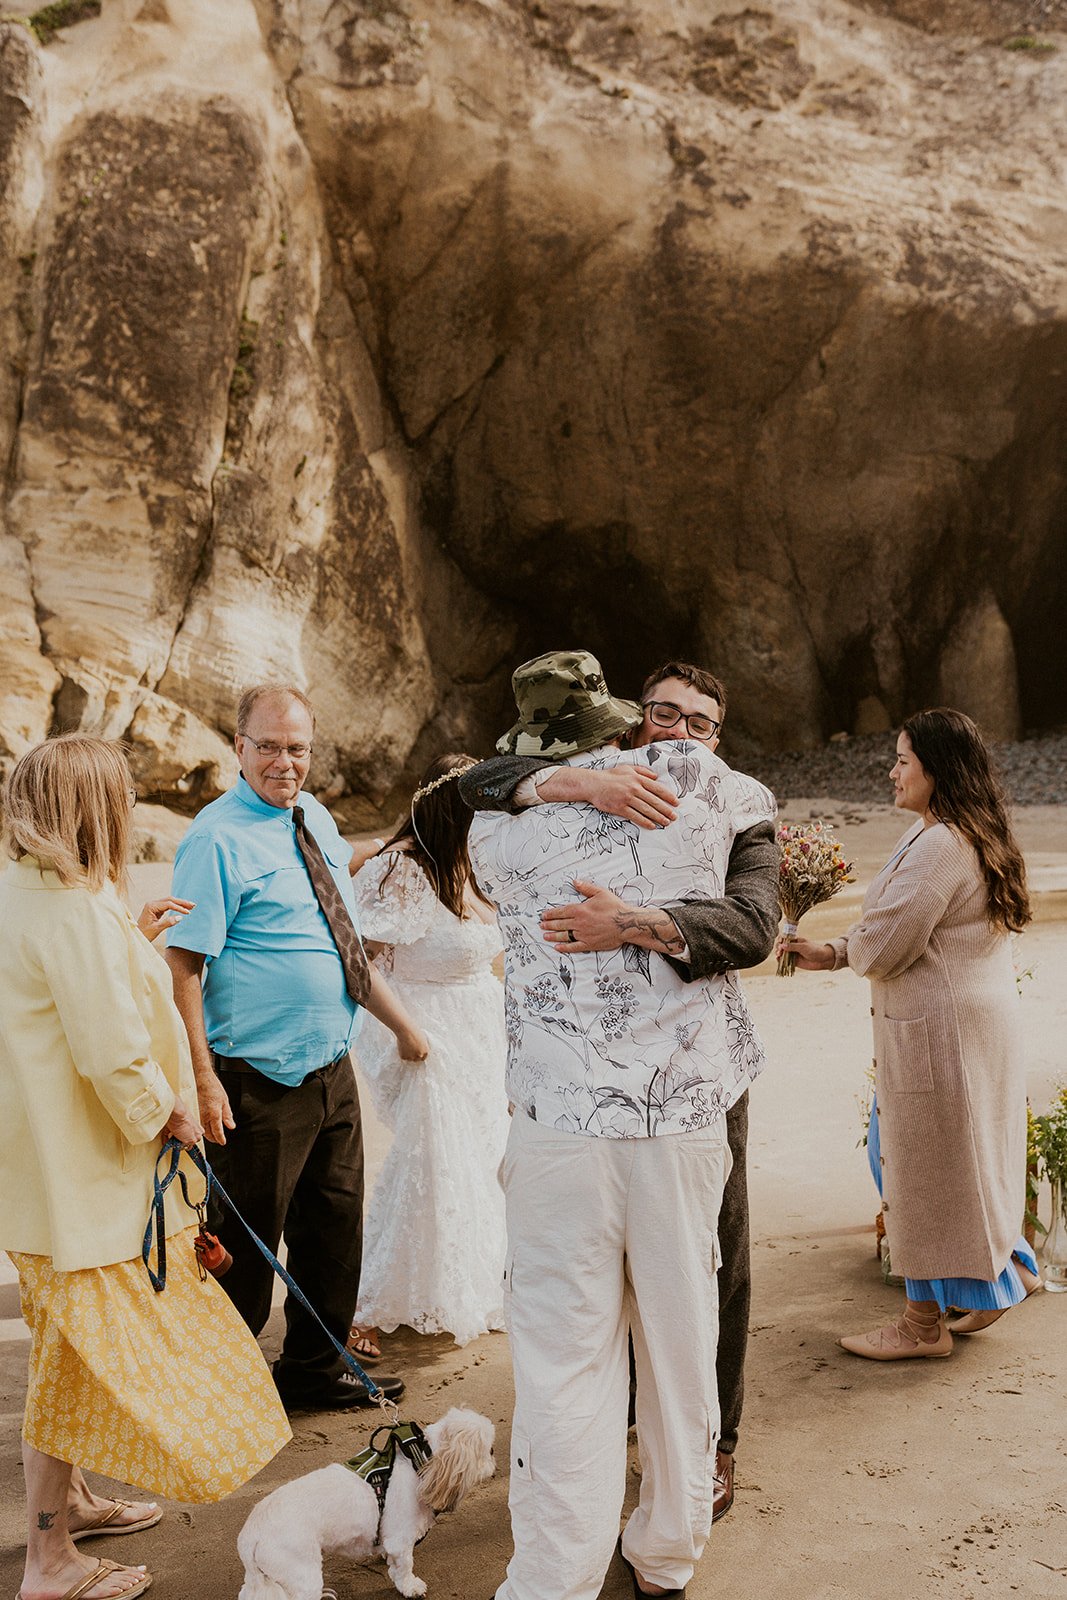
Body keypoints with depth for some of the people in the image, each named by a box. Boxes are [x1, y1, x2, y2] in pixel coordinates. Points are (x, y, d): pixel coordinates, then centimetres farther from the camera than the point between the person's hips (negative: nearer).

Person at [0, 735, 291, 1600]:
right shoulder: (75, 913, -25)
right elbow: (113, 1054, -28)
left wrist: (132, 934, 17)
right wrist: (168, 1113, -12)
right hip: (79, 1171, -10)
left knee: (79, 1345, 24)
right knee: (81, 1348, 3)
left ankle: (74, 1498, 42)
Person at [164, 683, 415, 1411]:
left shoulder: (315, 819, 9)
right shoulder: (218, 839, -14)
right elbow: (183, 965, -18)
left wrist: (401, 1022, 19)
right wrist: (202, 1079, -25)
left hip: (333, 1071, 8)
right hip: (259, 1084, -8)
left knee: (335, 1229, 18)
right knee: (247, 1244, 5)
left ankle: (315, 1370, 37)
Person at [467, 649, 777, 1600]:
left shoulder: (499, 831, 0)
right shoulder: (689, 776, 2)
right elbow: (761, 805, 24)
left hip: (564, 1121, -2)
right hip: (689, 1118, 2)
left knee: (565, 1355, 5)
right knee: (681, 1341, 16)